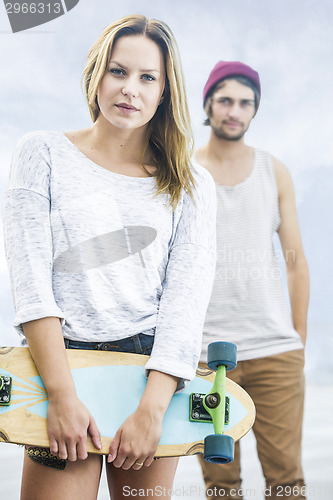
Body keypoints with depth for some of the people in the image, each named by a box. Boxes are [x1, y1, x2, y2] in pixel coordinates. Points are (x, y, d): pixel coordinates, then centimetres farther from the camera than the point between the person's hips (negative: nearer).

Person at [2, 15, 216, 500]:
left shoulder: (192, 185, 6)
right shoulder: (43, 153, 2)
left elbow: (187, 297, -4)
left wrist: (152, 408, -17)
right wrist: (63, 395, -16)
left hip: (154, 366, 2)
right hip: (63, 359, -1)